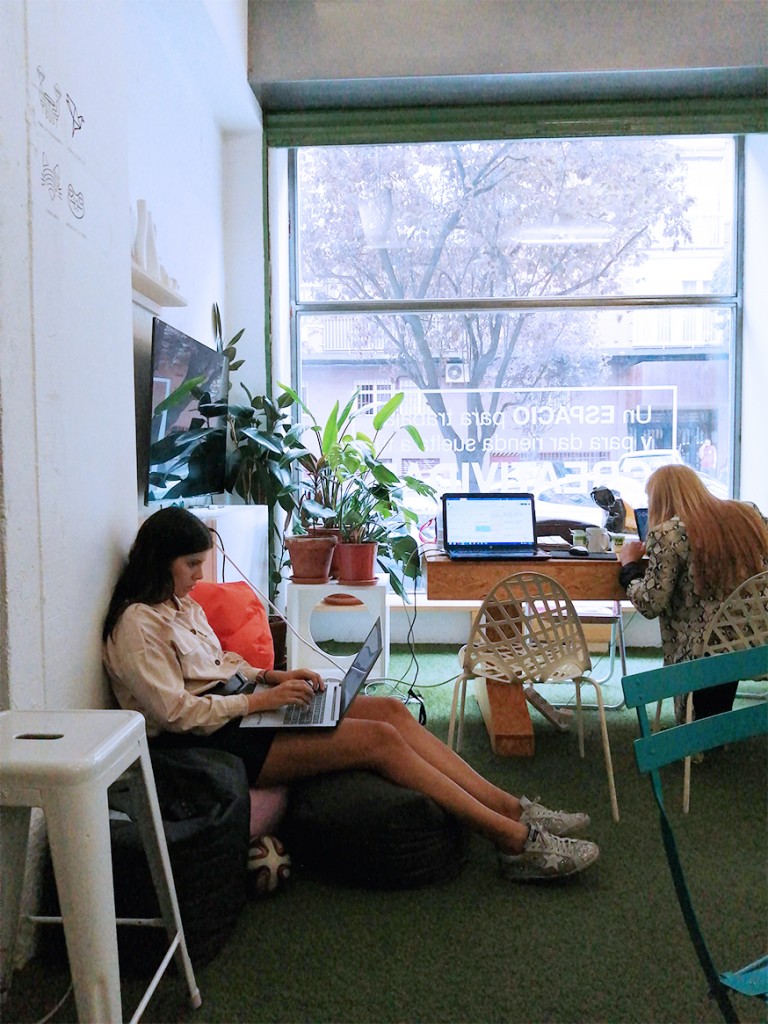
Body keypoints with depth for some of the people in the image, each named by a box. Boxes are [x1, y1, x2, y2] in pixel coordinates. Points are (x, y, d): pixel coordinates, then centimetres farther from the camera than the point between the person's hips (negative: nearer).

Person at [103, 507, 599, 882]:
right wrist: (260, 700, -17)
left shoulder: (182, 604, 17)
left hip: (237, 709, 9)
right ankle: (516, 841, -17)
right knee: (378, 739, -22)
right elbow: (176, 712, -18)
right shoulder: (136, 624, -12)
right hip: (213, 741, -9)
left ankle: (512, 808, -8)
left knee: (391, 709, -8)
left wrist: (274, 676, 7)